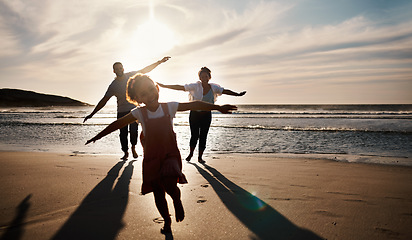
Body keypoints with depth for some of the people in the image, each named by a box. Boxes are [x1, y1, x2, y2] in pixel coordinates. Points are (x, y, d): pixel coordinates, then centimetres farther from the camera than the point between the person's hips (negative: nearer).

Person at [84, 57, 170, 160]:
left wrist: (160, 62, -3)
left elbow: (145, 70, 3)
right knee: (123, 133, -1)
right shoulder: (113, 85, -4)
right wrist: (92, 114, -5)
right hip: (122, 112, 0)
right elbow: (103, 101, -2)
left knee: (134, 130, -10)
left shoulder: (131, 75, 0)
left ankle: (133, 148, 17)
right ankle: (126, 153, 17)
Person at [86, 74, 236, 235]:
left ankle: (177, 200, 11)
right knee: (158, 192, 9)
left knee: (169, 183, -25)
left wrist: (218, 107, -2)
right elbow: (118, 124, 2)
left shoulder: (169, 107, -7)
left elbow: (194, 105, -2)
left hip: (170, 155, -1)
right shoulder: (139, 113, -7)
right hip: (151, 158, 2)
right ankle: (167, 221, 34)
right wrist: (98, 136, 8)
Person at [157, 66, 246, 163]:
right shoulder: (195, 86, -8)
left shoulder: (213, 88, 1)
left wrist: (238, 94, 6)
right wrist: (164, 86, -14)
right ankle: (191, 153, 24)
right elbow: (180, 87, -11)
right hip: (194, 114, -2)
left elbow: (225, 91, 7)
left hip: (206, 115, 2)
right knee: (194, 135, -1)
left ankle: (200, 156, 16)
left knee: (203, 137, 2)